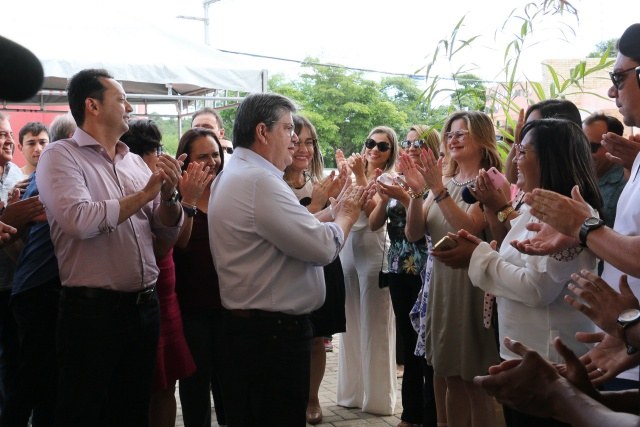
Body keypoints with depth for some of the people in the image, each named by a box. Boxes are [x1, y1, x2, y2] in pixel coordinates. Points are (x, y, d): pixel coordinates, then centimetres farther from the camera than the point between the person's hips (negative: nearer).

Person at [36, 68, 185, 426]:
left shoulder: (136, 162, 11)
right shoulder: (61, 156, -6)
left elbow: (168, 231, 13)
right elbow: (80, 220, -23)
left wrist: (169, 195, -8)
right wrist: (144, 194, -12)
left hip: (145, 306, 6)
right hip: (92, 309, -6)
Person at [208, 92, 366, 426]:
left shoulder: (236, 175, 13)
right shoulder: (260, 181, -21)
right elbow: (322, 248, -22)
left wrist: (333, 211, 11)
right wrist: (345, 216, -3)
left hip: (246, 327, 11)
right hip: (273, 331, -11)